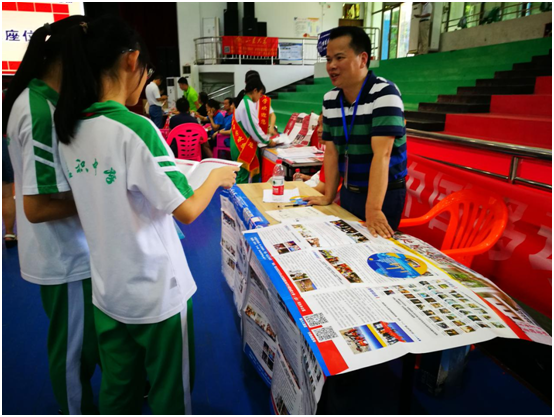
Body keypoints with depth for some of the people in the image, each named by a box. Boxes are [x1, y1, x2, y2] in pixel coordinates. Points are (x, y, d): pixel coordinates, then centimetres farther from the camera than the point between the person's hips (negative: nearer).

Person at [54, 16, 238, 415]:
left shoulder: (70, 131, 0)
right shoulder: (136, 128, -22)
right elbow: (187, 211, -19)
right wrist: (216, 177, -2)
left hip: (107, 291, 7)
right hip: (157, 291, -6)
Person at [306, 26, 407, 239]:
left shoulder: (384, 93, -20)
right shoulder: (330, 99, 1)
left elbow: (381, 154, -28)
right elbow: (331, 151, 4)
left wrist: (373, 209, -32)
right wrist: (328, 197, 3)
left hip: (384, 194, -6)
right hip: (348, 191, 6)